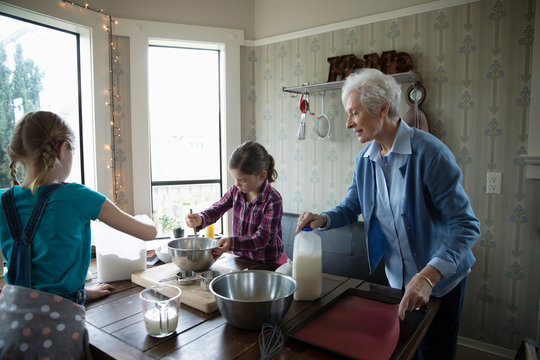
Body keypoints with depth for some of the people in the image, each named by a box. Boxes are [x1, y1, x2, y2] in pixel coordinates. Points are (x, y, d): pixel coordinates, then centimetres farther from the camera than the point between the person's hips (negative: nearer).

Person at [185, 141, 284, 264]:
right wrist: (200, 219, -16)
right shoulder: (236, 190, 0)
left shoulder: (273, 200, -18)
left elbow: (262, 238, -19)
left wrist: (232, 242, -33)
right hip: (240, 258, 5)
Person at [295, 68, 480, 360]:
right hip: (397, 279, 5)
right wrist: (322, 220, -15)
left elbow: (465, 224, -25)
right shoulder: (365, 159, -5)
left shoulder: (429, 152, -24)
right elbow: (351, 207, 6)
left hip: (441, 279, -5)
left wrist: (428, 276, -36)